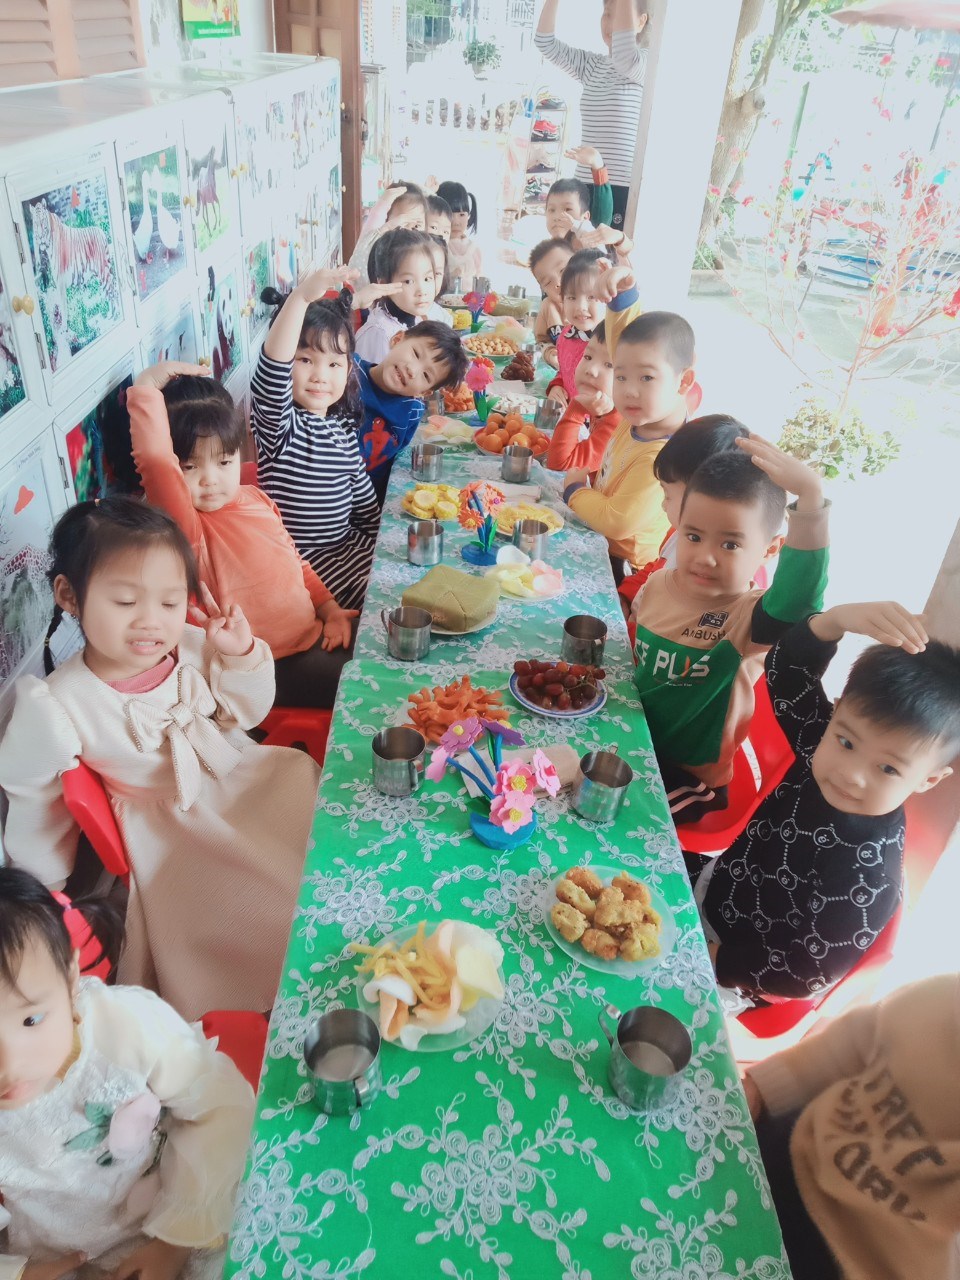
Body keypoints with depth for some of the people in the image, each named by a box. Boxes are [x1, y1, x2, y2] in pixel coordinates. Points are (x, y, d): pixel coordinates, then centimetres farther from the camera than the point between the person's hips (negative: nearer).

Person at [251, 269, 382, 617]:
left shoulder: (343, 426, 6)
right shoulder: (278, 423, -15)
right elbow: (272, 369, -37)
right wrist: (300, 298, -49)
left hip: (348, 546, 7)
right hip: (301, 561, -7)